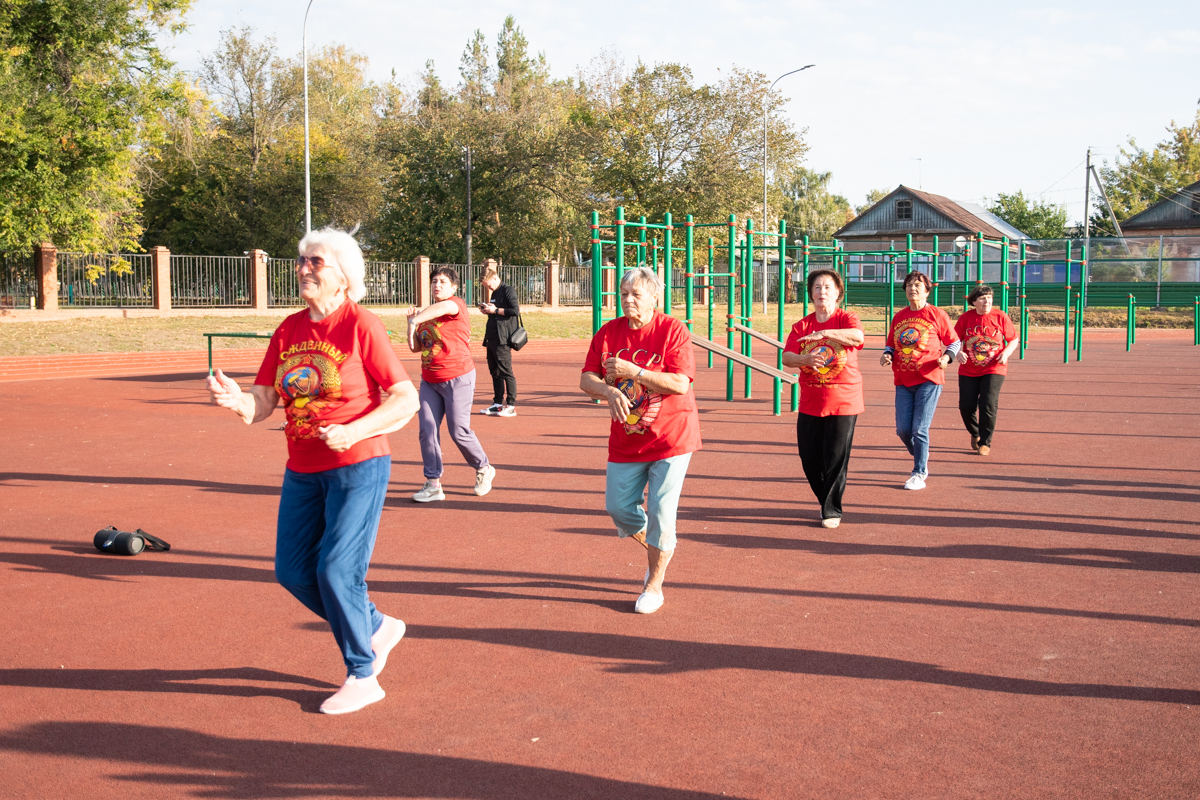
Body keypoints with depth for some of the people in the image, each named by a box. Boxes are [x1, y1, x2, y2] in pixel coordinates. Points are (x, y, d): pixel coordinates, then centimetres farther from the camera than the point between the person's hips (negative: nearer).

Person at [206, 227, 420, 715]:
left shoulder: (360, 326, -10)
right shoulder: (288, 330, 7)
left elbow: (406, 399, -11)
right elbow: (263, 403, 4)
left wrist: (352, 432, -22)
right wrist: (237, 401, -19)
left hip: (358, 466, -7)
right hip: (303, 472, 7)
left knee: (336, 571, -8)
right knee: (293, 570, 8)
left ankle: (362, 676, 11)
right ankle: (376, 628, 30)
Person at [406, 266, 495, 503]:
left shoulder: (456, 304, -8)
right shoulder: (427, 313, 14)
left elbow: (444, 307, -35)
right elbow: (415, 347, 13)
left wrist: (416, 320, -34)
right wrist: (411, 323, 1)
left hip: (458, 379, -7)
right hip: (429, 381, 7)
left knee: (459, 432, -4)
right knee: (427, 430, -2)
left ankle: (483, 469, 21)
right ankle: (433, 484, 3)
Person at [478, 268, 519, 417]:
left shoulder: (507, 290, -7)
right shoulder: (495, 293, 19)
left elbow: (515, 310, -17)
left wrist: (495, 310, -14)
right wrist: (487, 310, 7)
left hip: (502, 339, -9)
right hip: (491, 338, 9)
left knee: (506, 372, -7)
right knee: (495, 371, 11)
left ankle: (511, 406, -4)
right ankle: (498, 404, 18)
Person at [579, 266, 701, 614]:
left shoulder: (673, 330, -11)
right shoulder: (608, 332, 3)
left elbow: (680, 383, -19)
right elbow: (586, 379, 0)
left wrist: (632, 371, -22)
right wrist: (609, 391, -21)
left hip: (671, 438, -5)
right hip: (626, 440, 5)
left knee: (660, 513, -3)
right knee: (618, 507, 8)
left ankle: (654, 583, 17)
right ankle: (658, 552, 37)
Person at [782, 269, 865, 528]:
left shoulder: (845, 319, -2)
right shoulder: (802, 326, 7)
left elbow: (858, 336, -25)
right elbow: (786, 357, -3)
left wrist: (823, 333, -32)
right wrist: (805, 359, -24)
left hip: (843, 402, -4)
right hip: (810, 403, 4)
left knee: (835, 458, -3)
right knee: (809, 457, 6)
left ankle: (832, 510, 11)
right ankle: (825, 500, 29)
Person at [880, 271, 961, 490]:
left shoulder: (936, 315, -1)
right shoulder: (899, 317, 11)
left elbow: (954, 342, 5)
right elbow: (891, 344, 21)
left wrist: (947, 357, -14)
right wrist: (887, 355, -1)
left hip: (929, 381, -4)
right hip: (903, 381, 4)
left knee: (919, 429, -8)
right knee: (903, 430, 1)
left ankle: (919, 474, 5)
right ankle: (921, 458, 29)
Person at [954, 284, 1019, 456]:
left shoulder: (1000, 317, -3)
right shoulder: (965, 317, -1)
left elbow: (1014, 340, 4)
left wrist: (1006, 353, -15)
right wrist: (958, 352, -17)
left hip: (994, 370, -2)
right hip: (968, 370, 2)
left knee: (988, 404, -15)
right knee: (966, 406, -1)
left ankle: (985, 442, 1)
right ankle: (975, 433, 29)